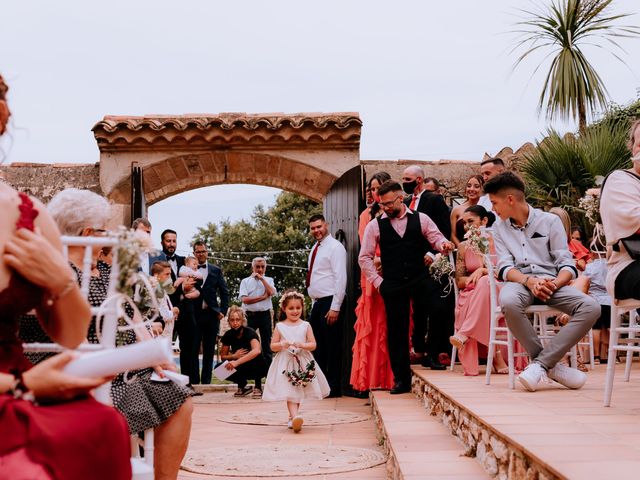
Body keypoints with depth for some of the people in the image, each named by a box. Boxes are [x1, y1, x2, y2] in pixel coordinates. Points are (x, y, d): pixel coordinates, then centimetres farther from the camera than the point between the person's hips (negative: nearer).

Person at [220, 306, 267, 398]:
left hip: (257, 367, -5)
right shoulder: (228, 335, -6)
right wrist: (234, 356, -21)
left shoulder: (249, 332, -21)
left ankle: (258, 387, -12)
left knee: (255, 357, -38)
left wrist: (237, 362, -50)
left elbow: (257, 351, -41)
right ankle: (242, 385, 5)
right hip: (242, 369, 5)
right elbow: (223, 356, 1)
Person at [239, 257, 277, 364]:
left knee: (267, 343, 5)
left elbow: (271, 292, -9)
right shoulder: (245, 281, 6)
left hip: (265, 315, 1)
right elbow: (244, 299, -8)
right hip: (250, 315, -1)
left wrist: (262, 279, -4)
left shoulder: (269, 280, 12)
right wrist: (262, 297, -9)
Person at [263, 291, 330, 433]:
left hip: (302, 363, 2)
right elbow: (272, 346, 3)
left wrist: (302, 345, -19)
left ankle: (293, 417, 27)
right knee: (290, 393, -13)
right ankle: (295, 417, -26)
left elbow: (313, 345, 0)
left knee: (298, 392, 11)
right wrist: (282, 344, -17)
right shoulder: (280, 326, 3)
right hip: (285, 363, -2)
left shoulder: (305, 325, 4)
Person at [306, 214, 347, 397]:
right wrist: (315, 305, 16)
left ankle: (334, 387, 4)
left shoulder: (335, 247, -9)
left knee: (332, 348, -3)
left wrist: (335, 308, -20)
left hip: (330, 303, -9)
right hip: (317, 303, 9)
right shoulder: (315, 249, 17)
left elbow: (341, 278, -16)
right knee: (317, 347, 13)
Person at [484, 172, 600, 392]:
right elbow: (505, 267, 3)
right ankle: (551, 366, -23)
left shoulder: (550, 221, 8)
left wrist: (554, 284, -19)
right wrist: (529, 281, -18)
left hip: (550, 281, 0)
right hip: (519, 282, 0)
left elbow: (567, 264, 2)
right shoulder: (499, 228, 15)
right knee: (509, 302, -39)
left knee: (591, 307, -29)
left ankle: (540, 364, -29)